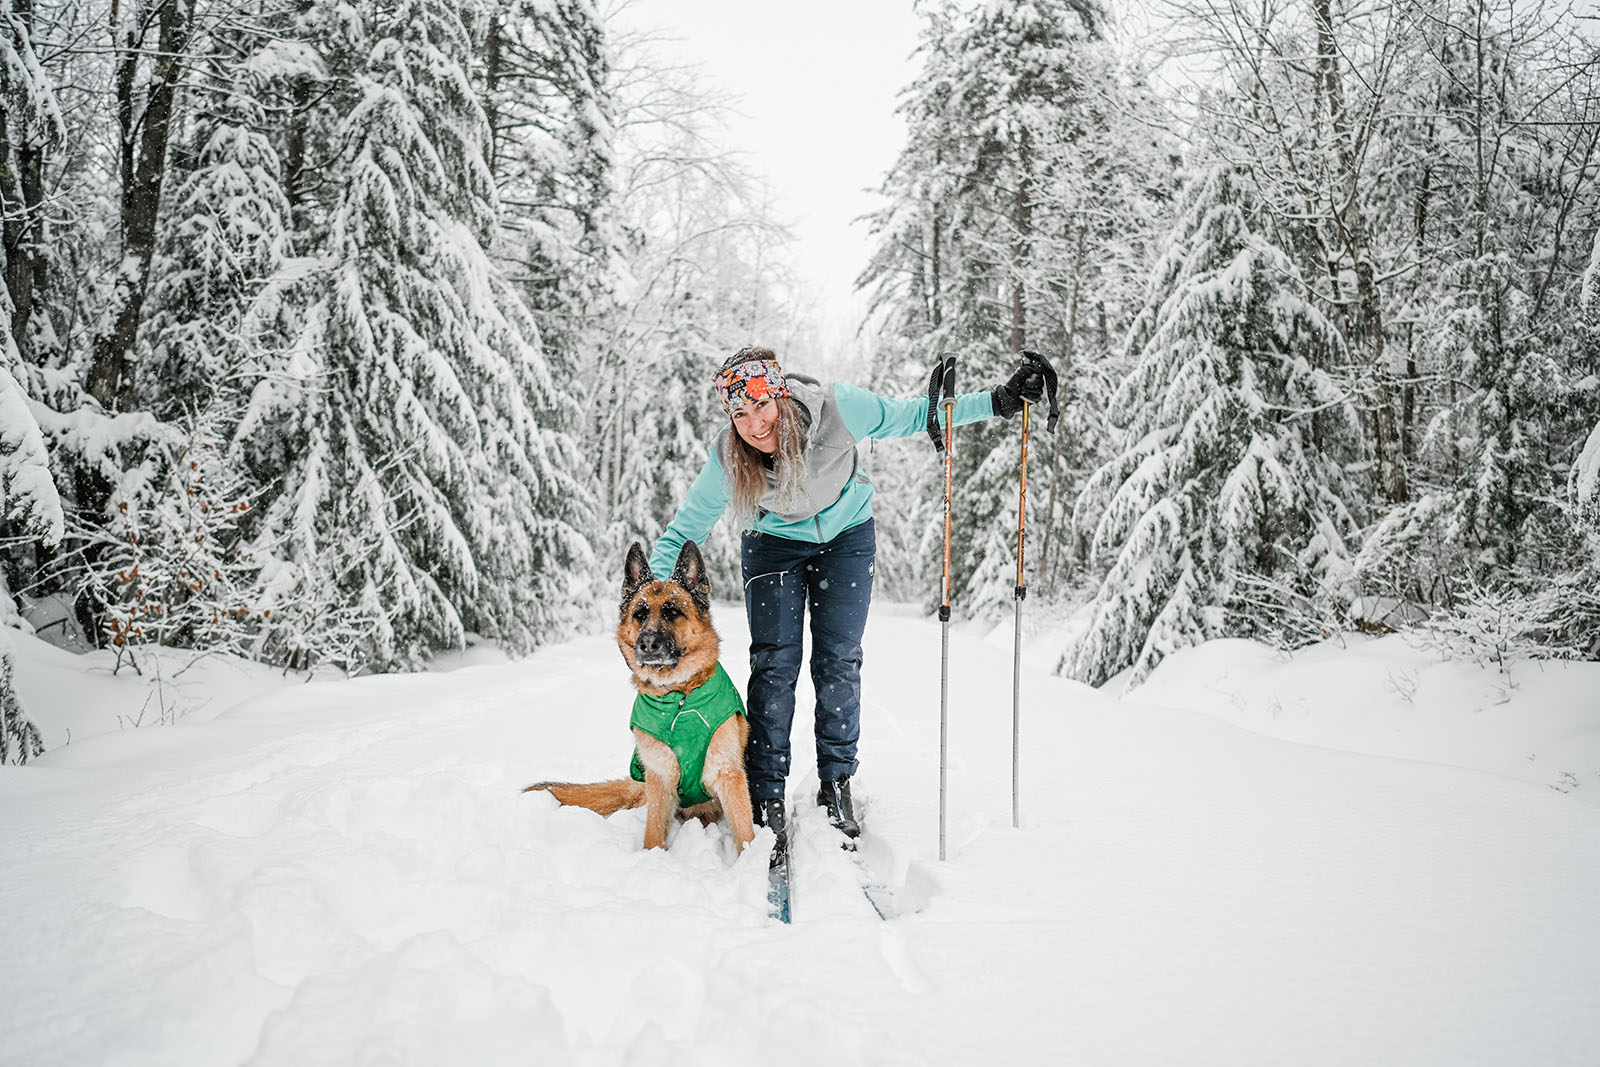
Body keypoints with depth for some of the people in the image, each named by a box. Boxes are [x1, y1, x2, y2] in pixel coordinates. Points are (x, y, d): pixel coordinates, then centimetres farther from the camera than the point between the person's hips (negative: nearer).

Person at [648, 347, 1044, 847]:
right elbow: (683, 532, -16)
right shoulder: (727, 461, -29)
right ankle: (765, 797, 2)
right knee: (774, 664, -8)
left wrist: (998, 402, -21)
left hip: (847, 537, 0)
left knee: (838, 660, -3)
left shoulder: (836, 406, -32)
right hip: (775, 544, 0)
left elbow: (912, 417, -17)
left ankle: (836, 785, 12)